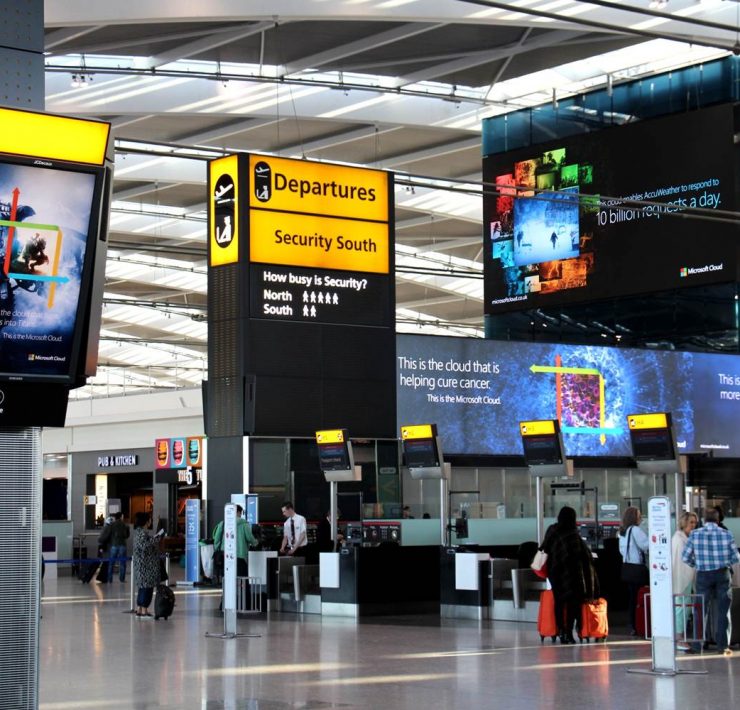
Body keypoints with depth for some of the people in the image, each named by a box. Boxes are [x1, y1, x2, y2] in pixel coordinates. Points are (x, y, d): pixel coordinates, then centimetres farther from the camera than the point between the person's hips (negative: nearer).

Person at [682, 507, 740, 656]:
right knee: (723, 611, 7)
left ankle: (696, 645, 10)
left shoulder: (695, 534, -6)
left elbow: (685, 557, -5)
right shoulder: (726, 534, -6)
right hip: (722, 575, 0)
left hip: (703, 575, 0)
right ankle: (723, 646, 7)